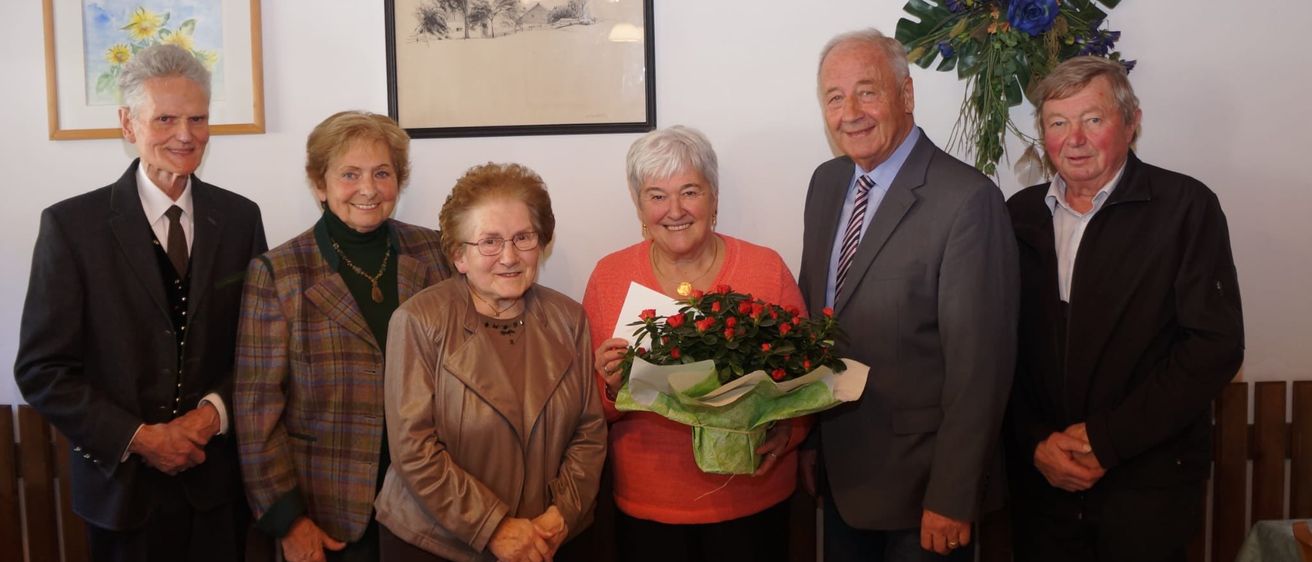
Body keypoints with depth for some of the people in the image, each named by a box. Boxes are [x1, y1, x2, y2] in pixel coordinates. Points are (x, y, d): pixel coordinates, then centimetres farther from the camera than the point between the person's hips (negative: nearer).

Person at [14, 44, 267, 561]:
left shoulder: (240, 218, 0)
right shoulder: (71, 224, -7)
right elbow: (41, 369, -7)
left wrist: (215, 411, -11)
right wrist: (139, 437, -14)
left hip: (219, 479, 2)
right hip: (122, 483, -2)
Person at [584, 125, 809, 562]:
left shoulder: (767, 268, -5)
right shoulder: (608, 276, -3)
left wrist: (787, 431, -16)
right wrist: (613, 386, -19)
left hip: (753, 498, 0)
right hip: (647, 507, 1)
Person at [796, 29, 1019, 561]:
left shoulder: (966, 201, -20)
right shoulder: (826, 183, 3)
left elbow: (978, 364, -19)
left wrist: (951, 500, -17)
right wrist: (808, 438, 9)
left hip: (920, 483, -6)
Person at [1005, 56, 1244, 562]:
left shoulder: (1186, 207, -6)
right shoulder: (1021, 214, 4)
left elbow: (1217, 344, -12)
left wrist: (1107, 439, -14)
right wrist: (1036, 442, -7)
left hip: (1148, 486, -3)